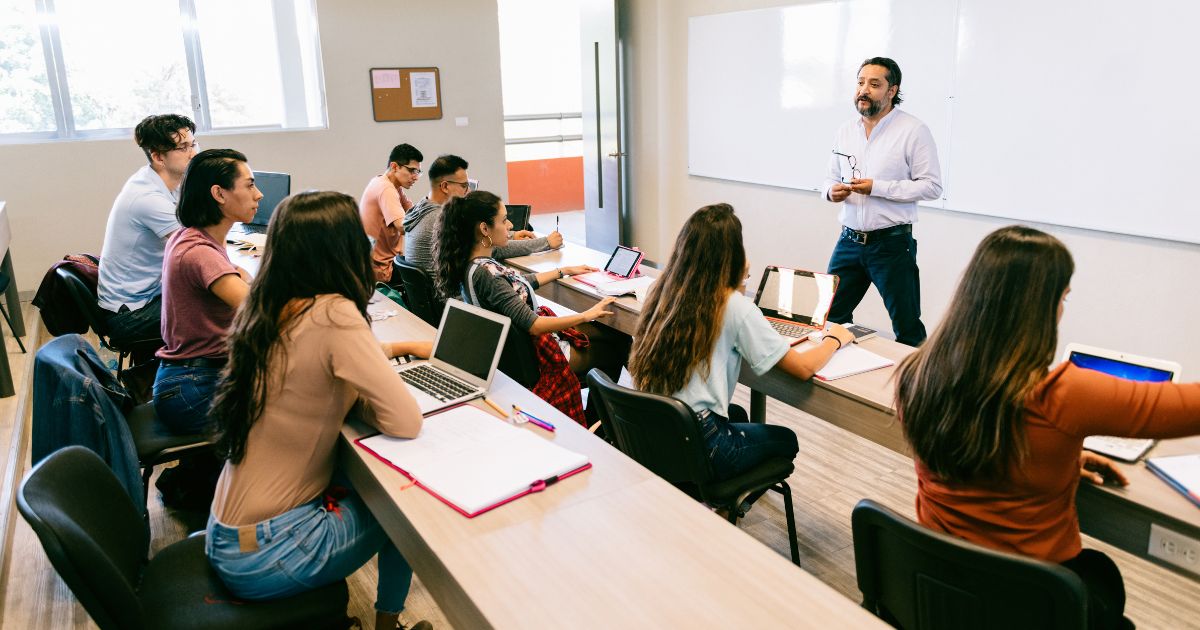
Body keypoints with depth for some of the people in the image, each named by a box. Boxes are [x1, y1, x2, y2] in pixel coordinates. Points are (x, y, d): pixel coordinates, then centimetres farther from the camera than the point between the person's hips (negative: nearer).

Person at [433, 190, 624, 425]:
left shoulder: (478, 263, -2)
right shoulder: (484, 274, -31)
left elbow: (520, 282, 16)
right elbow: (532, 325, -31)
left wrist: (564, 271, 21)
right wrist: (586, 315, -24)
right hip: (537, 355, -9)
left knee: (616, 336, 12)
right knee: (614, 351, 10)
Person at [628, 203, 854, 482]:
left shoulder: (664, 290, -1)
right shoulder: (735, 307, -17)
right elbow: (803, 368, -12)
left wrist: (736, 281, 26)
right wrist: (834, 338, 7)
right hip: (696, 447, -6)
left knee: (736, 414, 36)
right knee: (786, 439, 24)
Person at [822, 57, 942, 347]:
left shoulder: (913, 130, -7)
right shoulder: (845, 131, 10)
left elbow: (932, 186, -11)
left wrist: (877, 188, -19)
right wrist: (831, 191, -6)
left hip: (892, 243, -5)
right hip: (849, 241, 5)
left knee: (908, 329, 4)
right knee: (831, 318, 9)